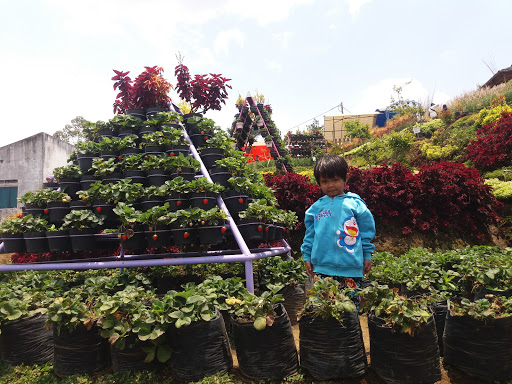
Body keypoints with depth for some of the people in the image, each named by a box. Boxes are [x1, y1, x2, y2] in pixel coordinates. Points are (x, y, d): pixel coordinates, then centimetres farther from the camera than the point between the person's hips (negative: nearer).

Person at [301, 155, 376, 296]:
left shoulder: (355, 204, 1)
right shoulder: (316, 207, 5)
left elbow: (366, 231, 7)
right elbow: (310, 234, 12)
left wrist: (367, 255, 7)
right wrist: (307, 256, 10)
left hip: (351, 268, -1)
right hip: (322, 267, 2)